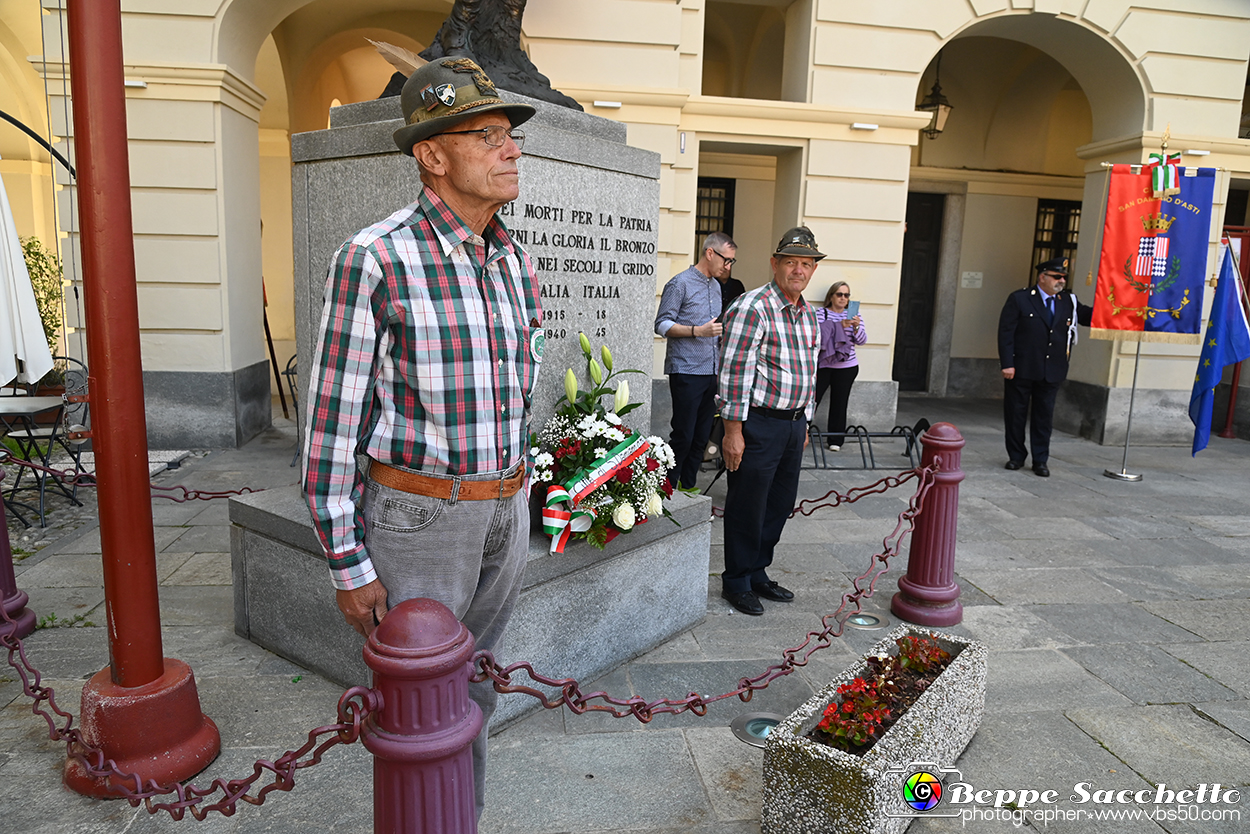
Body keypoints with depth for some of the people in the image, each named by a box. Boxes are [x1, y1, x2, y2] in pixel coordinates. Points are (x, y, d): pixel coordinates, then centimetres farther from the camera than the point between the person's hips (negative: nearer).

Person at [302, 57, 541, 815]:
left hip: (499, 512, 6)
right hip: (416, 517, -6)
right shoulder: (373, 258, -15)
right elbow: (333, 417, -12)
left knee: (471, 693, 20)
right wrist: (347, 567, -12)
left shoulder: (514, 263, 6)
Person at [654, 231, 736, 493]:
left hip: (711, 371, 7)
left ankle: (688, 485, 20)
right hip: (686, 371, -7)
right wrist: (698, 331, -19)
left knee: (702, 435, 9)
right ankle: (668, 488, 7)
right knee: (683, 435, -6)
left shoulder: (716, 286, 18)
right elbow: (662, 325, -10)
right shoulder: (680, 283, -5)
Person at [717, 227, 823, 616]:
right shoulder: (752, 307, -13)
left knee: (780, 504, 15)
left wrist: (804, 423, 20)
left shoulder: (808, 313, 14)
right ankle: (736, 582, 18)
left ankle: (757, 572, 30)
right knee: (747, 506, 3)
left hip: (793, 423, 8)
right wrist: (733, 431, -19)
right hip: (759, 423, -8)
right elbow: (734, 372, -17)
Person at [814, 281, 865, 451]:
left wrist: (857, 327, -17)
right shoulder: (819, 313, 1)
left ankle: (835, 440, 14)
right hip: (822, 365, -2)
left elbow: (861, 341, 3)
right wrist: (839, 325, -20)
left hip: (846, 368, 2)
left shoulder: (854, 315, 9)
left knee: (839, 403, 5)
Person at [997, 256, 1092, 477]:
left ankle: (1040, 461, 16)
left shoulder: (1068, 302, 9)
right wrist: (1007, 364, -14)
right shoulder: (1019, 299, -3)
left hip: (1052, 372, 3)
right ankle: (1016, 456, 20)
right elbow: (1006, 332, -7)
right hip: (1021, 370, -3)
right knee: (1015, 414, 6)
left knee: (1044, 416, 8)